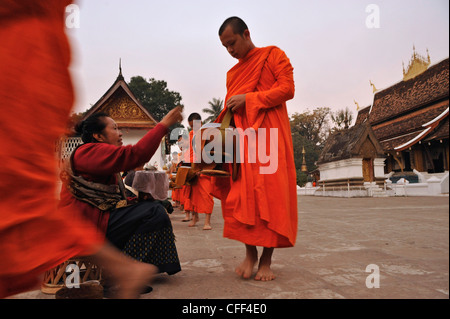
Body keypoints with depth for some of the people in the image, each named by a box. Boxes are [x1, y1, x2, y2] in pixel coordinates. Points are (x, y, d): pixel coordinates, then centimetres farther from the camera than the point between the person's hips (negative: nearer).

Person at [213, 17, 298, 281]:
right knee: (242, 194, -5)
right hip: (241, 137, 5)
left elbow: (287, 88, -4)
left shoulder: (273, 55, 8)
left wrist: (248, 99, -9)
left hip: (269, 133, -5)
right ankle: (250, 252, 5)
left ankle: (266, 259, -2)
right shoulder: (233, 73, 24)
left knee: (270, 194, -8)